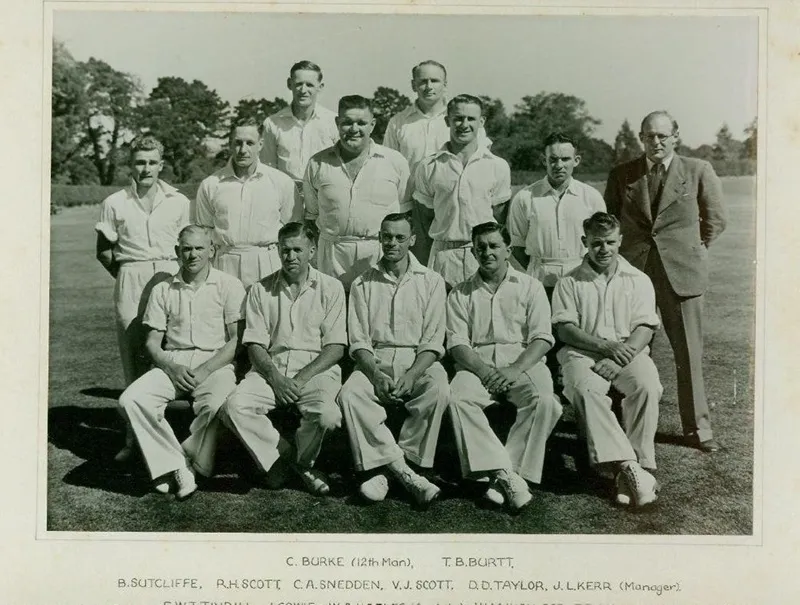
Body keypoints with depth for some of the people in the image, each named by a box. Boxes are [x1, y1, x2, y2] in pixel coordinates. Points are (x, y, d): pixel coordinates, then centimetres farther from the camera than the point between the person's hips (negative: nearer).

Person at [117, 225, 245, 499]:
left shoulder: (229, 286, 7)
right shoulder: (162, 290, 16)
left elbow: (237, 340, 0)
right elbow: (152, 342, 12)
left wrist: (204, 370, -13)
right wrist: (170, 366, -9)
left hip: (216, 363, -3)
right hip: (172, 363, 3)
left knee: (217, 405, -36)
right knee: (131, 399, -24)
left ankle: (188, 463, -12)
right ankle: (175, 467, -19)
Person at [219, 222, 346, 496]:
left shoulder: (330, 288, 6)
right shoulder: (261, 290, 11)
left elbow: (335, 347, 0)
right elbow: (255, 344, 5)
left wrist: (302, 378, -13)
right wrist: (274, 377, -13)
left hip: (316, 368, -2)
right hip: (271, 368, 2)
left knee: (326, 415, -33)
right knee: (234, 407, -26)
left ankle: (300, 460, 2)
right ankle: (293, 459, -7)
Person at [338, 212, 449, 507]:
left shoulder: (431, 281, 5)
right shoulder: (362, 283, 9)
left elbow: (433, 342, -2)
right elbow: (358, 340, 2)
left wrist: (410, 377, -18)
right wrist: (376, 374, -16)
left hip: (419, 360, -1)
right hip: (375, 361, 1)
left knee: (438, 391, -33)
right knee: (350, 394, -30)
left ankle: (387, 469, -25)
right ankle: (403, 471, -29)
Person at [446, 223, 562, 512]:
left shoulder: (529, 286, 12)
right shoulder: (460, 293, 15)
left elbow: (542, 339, 2)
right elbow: (457, 344, 3)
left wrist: (515, 370, -15)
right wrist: (484, 371, -15)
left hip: (522, 361, 0)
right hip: (477, 363, 1)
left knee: (545, 401, -32)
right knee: (458, 398, -32)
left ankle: (500, 476, -27)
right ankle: (507, 475, -34)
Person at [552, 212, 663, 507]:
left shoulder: (638, 280, 15)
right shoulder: (569, 282, 12)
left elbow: (645, 328, 4)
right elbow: (565, 329, 1)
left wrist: (621, 354, -15)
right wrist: (605, 345, -15)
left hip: (630, 351, 1)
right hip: (583, 353, -1)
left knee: (647, 386, -32)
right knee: (586, 389, -35)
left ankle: (637, 467, -28)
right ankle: (628, 465, -40)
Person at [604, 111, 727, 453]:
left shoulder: (698, 171, 3)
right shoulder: (621, 176, 6)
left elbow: (715, 220, 13)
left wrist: (692, 251, 9)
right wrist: (619, 254, 11)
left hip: (681, 272, -1)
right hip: (633, 271, 1)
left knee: (690, 354, 3)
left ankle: (697, 428, 14)